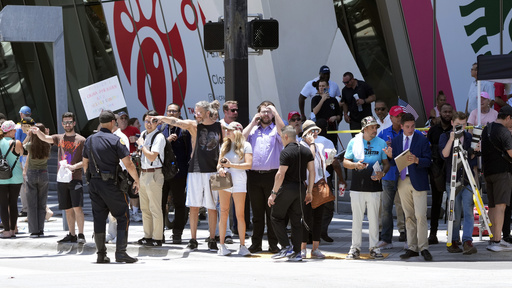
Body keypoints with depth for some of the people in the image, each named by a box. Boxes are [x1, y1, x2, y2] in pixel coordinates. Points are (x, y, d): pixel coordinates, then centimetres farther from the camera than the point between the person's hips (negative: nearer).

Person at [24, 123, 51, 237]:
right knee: (42, 204, 10)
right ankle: (41, 230, 9)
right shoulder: (47, 146, -9)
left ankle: (34, 231, 0)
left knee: (32, 204, 3)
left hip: (31, 174, -2)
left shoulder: (30, 145, -13)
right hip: (43, 174, 2)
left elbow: (23, 146, 10)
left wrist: (28, 136, 15)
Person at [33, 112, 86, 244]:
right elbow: (45, 138, 1)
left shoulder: (81, 140, 1)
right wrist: (37, 132, -19)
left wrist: (74, 166, -17)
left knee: (77, 207, -13)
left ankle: (81, 235, -11)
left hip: (75, 178, -5)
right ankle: (72, 235, 15)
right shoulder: (59, 138, 14)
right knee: (68, 209, 9)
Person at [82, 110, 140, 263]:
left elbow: (85, 163, 17)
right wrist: (136, 180, 1)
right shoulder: (116, 140, -9)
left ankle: (101, 254, 10)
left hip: (94, 183, 6)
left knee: (99, 218, 9)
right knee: (122, 217, 2)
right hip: (111, 184, -5)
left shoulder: (90, 140, 9)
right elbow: (128, 164, -11)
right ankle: (120, 252, -7)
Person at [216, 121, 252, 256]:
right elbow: (219, 163, 19)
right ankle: (222, 245, 2)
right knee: (223, 213, 0)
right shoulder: (225, 145, 16)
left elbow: (248, 165, -7)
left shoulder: (245, 145, 1)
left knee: (240, 215, -4)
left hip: (239, 180, -4)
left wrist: (231, 165, -14)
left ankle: (242, 246, 1)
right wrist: (220, 168, -4)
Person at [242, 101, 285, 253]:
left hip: (272, 175, -3)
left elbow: (282, 129, -14)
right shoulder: (253, 130, 18)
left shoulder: (275, 130, 9)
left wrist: (275, 111, -8)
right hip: (254, 175, 3)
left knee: (272, 211, -2)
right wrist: (252, 123, 6)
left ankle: (273, 244, 3)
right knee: (257, 212, 7)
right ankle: (256, 244, 11)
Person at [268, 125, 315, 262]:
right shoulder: (307, 151, 9)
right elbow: (312, 171, 9)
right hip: (301, 189, 7)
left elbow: (281, 174, -17)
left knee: (277, 217, 7)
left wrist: (273, 193, -13)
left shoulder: (286, 152, -12)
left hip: (287, 188, -7)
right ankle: (296, 252, 7)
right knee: (296, 220, 10)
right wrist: (309, 191, 14)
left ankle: (286, 247, -3)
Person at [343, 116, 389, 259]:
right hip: (357, 186, 0)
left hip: (374, 186, 0)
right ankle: (355, 247, 9)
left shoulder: (381, 143, 7)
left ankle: (374, 247, 10)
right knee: (357, 218, 2)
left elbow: (386, 163, 11)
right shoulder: (354, 142, 5)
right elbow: (345, 162, 7)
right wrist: (355, 165, -13)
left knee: (374, 218, 2)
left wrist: (382, 173, -10)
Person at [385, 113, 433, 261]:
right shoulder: (396, 141, 10)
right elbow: (395, 162, 9)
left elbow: (428, 161, -6)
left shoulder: (422, 140, -2)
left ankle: (423, 248, -6)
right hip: (403, 181, 4)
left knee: (420, 216, -10)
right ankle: (412, 248, 14)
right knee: (409, 216, 9)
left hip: (418, 181, -4)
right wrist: (390, 156, -13)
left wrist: (417, 160, -25)